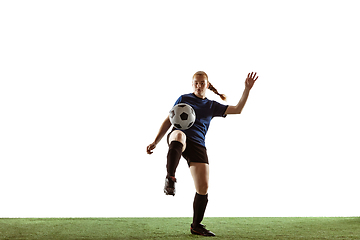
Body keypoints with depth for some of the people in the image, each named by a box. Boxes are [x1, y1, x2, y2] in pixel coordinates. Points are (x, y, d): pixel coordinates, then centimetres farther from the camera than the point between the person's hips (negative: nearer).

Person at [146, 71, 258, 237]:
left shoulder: (212, 106, 21)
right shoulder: (183, 99, 18)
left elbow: (237, 109, 13)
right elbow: (168, 121, 18)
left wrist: (247, 89, 1)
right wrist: (155, 142, 11)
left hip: (198, 145, 3)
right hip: (177, 136, -3)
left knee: (203, 187, -7)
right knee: (179, 135, -43)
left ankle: (196, 225, 10)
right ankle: (170, 179, -48)